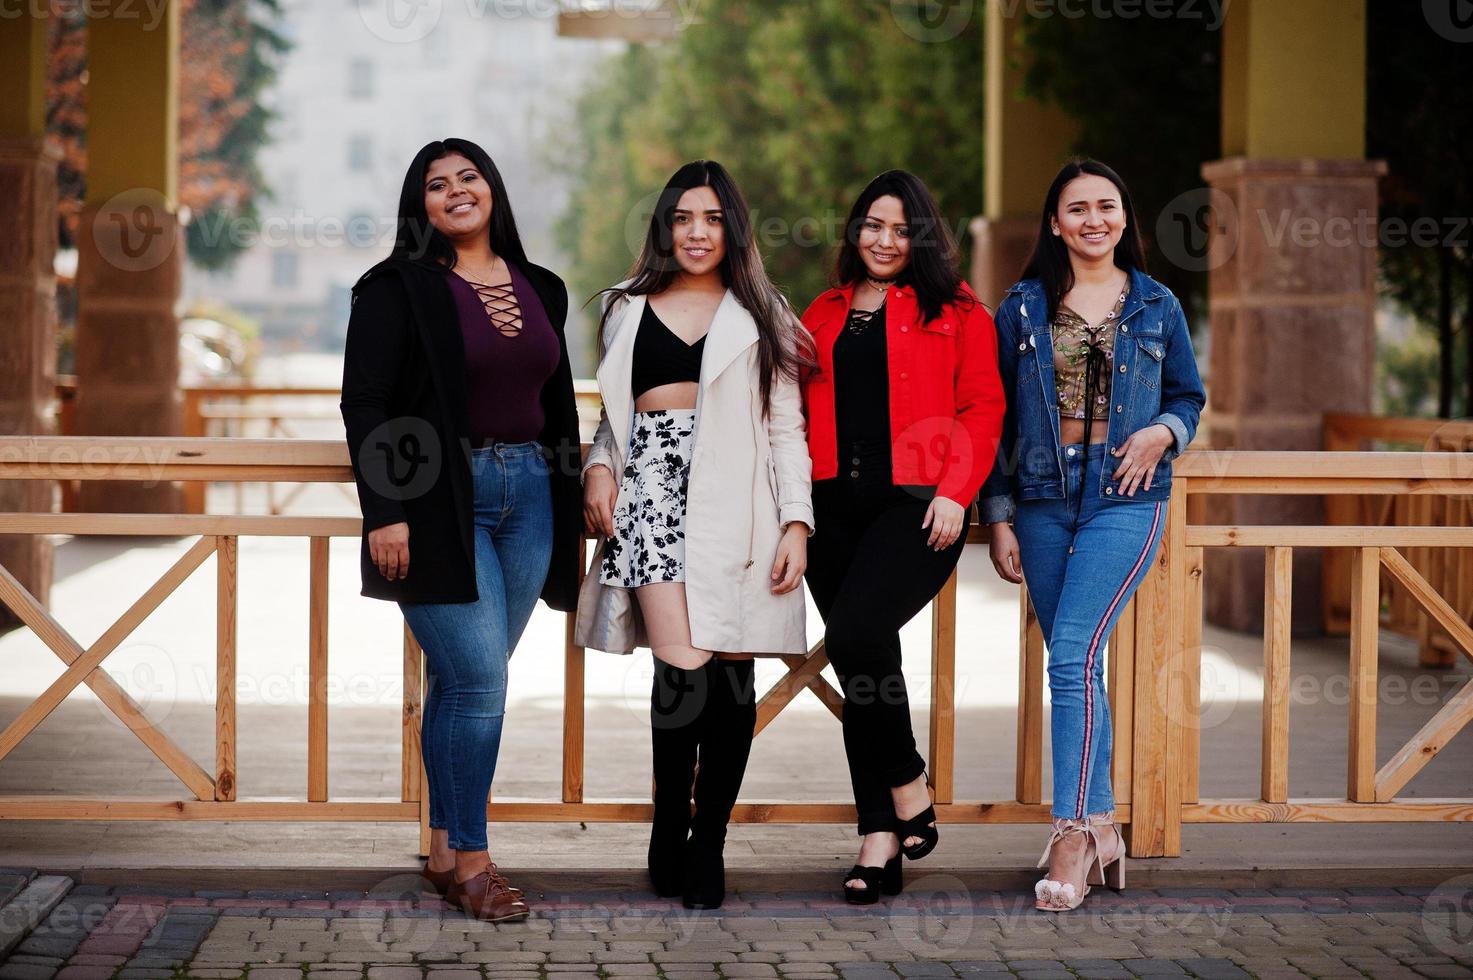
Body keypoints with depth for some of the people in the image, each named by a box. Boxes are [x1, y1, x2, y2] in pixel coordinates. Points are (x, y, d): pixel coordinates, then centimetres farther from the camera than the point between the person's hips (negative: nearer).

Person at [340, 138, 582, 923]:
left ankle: (445, 850, 17)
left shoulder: (539, 290, 14)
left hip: (528, 496, 5)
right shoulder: (396, 289, -3)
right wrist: (383, 513, -15)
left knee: (466, 681, 9)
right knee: (477, 678, -10)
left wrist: (571, 506, 16)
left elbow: (557, 404, 20)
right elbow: (365, 406, -7)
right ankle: (468, 858, 0)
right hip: (440, 503, -5)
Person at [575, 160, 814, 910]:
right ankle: (668, 834, -3)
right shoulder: (629, 311, 19)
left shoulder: (760, 315, 16)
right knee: (683, 666, -15)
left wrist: (796, 523, 1)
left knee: (732, 671, -3)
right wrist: (598, 469, 3)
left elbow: (786, 427, 11)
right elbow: (614, 417, 24)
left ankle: (707, 843, 6)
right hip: (653, 487, 0)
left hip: (734, 499, 1)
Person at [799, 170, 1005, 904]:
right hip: (834, 507, 5)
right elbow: (798, 409, 23)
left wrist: (955, 491, -9)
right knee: (862, 660, 3)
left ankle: (908, 792, -5)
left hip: (916, 506, -5)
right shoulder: (823, 314, 19)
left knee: (855, 634, -24)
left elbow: (982, 407, 2)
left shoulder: (954, 310, 7)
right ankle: (880, 841, 7)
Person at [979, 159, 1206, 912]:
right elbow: (997, 416, 8)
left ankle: (1071, 837, -13)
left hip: (1125, 499, -2)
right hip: (1042, 501, 2)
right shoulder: (1023, 307, 7)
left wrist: (1162, 432, -7)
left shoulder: (1157, 306, 7)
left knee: (1073, 654, -16)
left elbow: (1189, 396, 16)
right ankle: (1101, 830, 16)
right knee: (1077, 665, 6)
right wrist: (998, 516, 3)